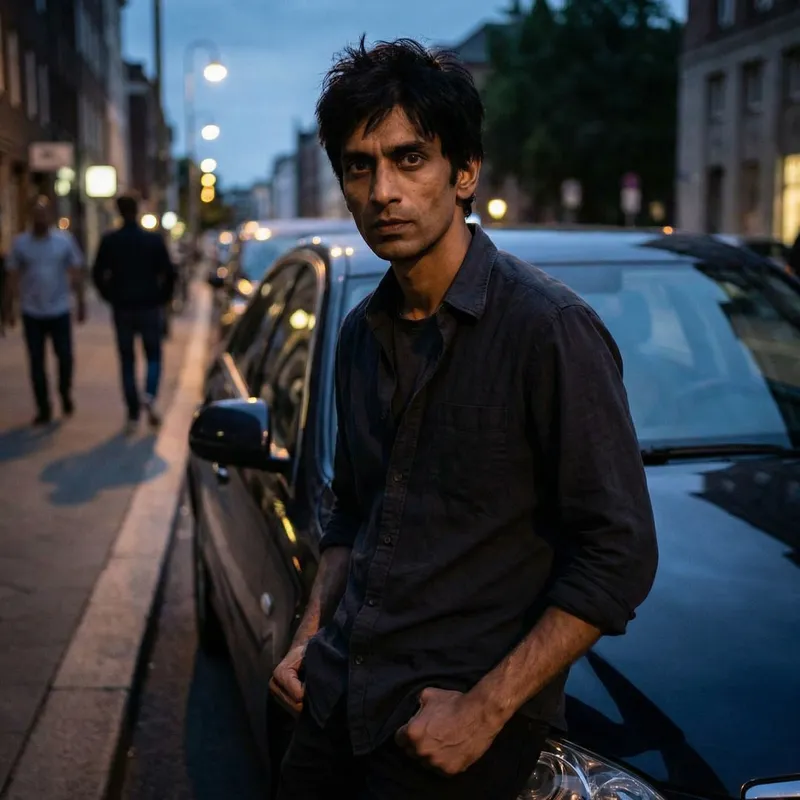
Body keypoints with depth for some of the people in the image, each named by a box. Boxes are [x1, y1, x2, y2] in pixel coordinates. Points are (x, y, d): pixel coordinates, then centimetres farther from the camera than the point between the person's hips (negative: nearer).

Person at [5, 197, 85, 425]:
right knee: (36, 362, 3)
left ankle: (65, 394, 29)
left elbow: (76, 274, 3)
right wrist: (10, 307, 3)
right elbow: (12, 277, 5)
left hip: (60, 311, -1)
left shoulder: (65, 240, -1)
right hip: (32, 313, 1)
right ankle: (43, 409, 11)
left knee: (65, 357, 0)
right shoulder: (20, 243, 1)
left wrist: (81, 303, 1)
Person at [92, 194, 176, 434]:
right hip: (149, 307, -1)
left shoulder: (109, 241, -2)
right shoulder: (154, 239, -4)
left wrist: (111, 297, 11)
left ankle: (133, 416, 7)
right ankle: (149, 394, -16)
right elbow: (169, 273, -7)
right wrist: (162, 298, 6)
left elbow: (98, 274, -1)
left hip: (122, 308, 1)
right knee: (153, 355, 12)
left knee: (127, 360, 8)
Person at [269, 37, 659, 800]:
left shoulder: (549, 329, -16)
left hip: (459, 713, -6)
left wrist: (488, 707, -18)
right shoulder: (362, 332, 7)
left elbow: (618, 556, -17)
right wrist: (310, 634, 7)